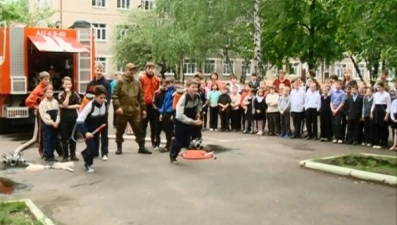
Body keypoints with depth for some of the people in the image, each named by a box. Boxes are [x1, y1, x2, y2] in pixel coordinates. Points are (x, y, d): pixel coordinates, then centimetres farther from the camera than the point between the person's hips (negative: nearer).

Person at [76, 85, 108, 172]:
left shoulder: (105, 104, -16)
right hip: (87, 129, -6)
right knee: (92, 148, -11)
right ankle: (88, 165, 17)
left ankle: (85, 153, 47)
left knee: (96, 148, 12)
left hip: (96, 129, 6)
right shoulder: (90, 106, -33)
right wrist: (86, 133, -45)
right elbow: (79, 121, -36)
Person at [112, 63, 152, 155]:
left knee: (139, 129, 5)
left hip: (135, 111, 3)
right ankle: (119, 147, 22)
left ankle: (142, 147, 15)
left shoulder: (137, 82, 9)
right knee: (120, 130, 8)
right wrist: (117, 106, -18)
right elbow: (115, 95, -8)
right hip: (123, 110, -3)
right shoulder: (120, 82, -4)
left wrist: (143, 109, 10)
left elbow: (141, 97, 13)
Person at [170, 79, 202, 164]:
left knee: (187, 141, 7)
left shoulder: (197, 96, -13)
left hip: (190, 121, 5)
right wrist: (193, 122, -40)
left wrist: (198, 112, -2)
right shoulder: (183, 98, -31)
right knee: (179, 141, 0)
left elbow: (199, 105, 15)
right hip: (180, 122, -5)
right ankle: (173, 156, 20)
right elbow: (180, 116, -37)